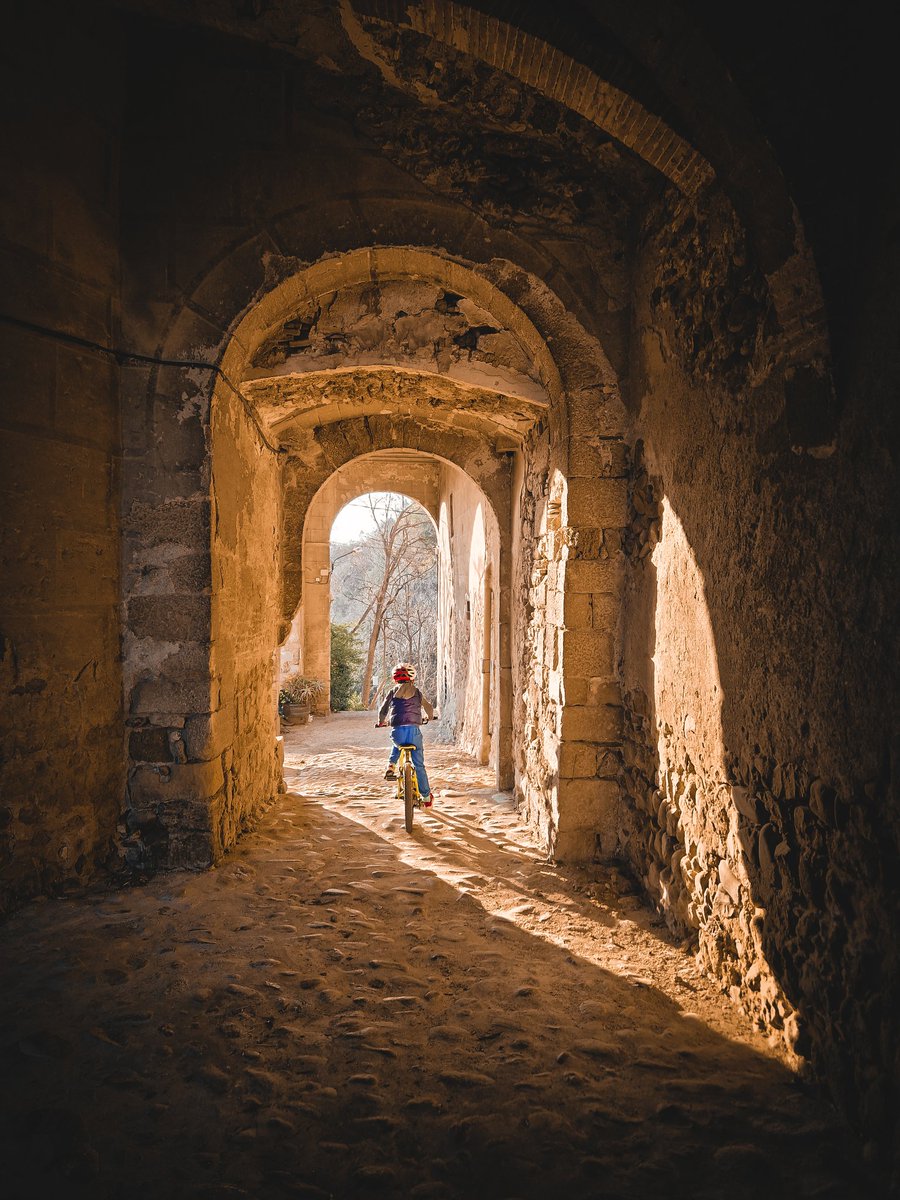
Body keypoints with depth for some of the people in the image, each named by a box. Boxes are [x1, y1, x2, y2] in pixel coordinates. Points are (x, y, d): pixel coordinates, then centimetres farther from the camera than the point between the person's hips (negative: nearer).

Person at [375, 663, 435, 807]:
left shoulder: (393, 692, 10)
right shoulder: (417, 692, 13)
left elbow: (383, 710, 13)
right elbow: (429, 708, 25)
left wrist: (380, 722, 34)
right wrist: (430, 717, 47)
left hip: (397, 731, 0)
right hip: (414, 730, 0)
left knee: (397, 745, 38)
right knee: (419, 765, 11)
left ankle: (391, 767, 17)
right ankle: (426, 798, 15)